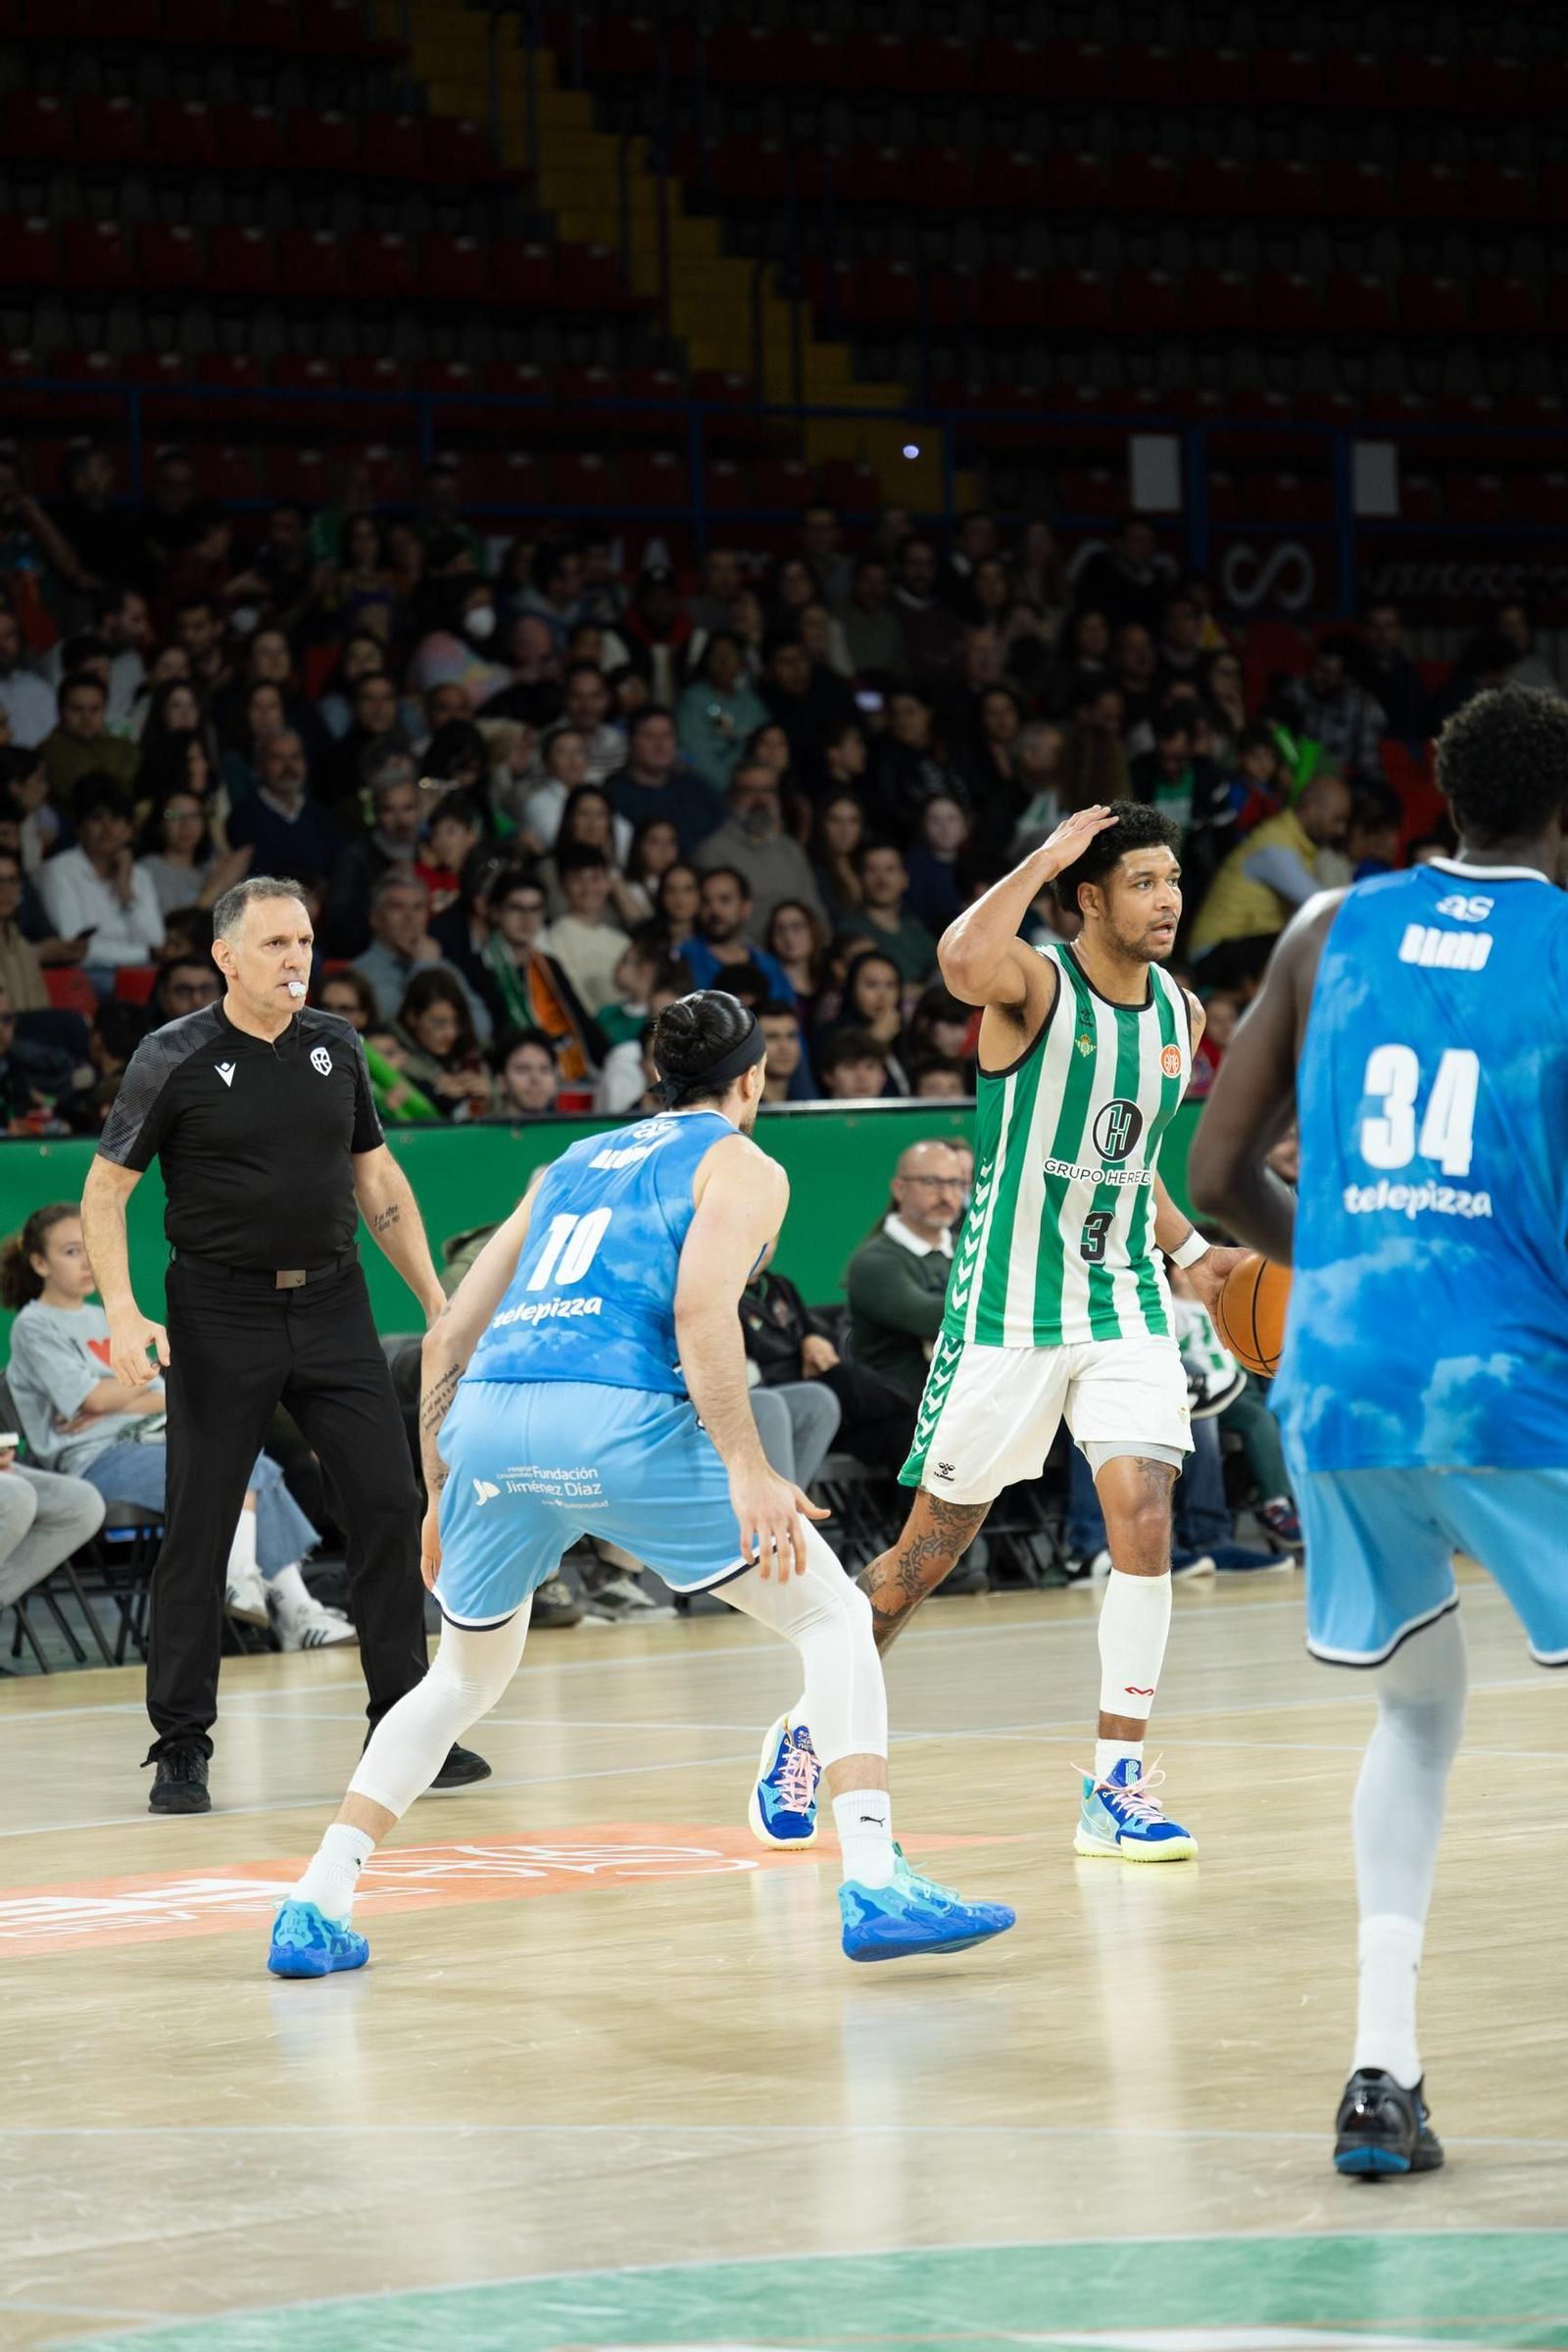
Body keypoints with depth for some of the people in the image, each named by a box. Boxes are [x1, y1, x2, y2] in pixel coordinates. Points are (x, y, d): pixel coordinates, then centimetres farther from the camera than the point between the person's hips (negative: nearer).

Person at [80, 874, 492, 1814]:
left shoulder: (336, 1046, 6)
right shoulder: (175, 1059, -7)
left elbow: (378, 1176, 16)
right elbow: (105, 1190, -4)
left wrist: (435, 1297, 11)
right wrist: (123, 1313, -16)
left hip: (333, 1305, 4)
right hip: (220, 1319, -4)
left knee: (389, 1506, -1)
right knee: (198, 1531, -2)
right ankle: (181, 1750, 7)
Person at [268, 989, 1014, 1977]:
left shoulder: (571, 1165, 32)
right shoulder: (741, 1165, 14)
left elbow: (449, 1338, 29)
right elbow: (701, 1309, -7)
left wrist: (440, 1496, 36)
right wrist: (748, 1469, -12)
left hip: (485, 1415, 6)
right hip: (617, 1415, -6)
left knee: (464, 1680, 27)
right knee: (833, 1616, 7)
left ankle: (315, 1912, 17)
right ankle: (875, 1887, -8)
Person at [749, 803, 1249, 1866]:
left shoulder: (1180, 1013, 6)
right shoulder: (1036, 982, -14)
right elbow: (963, 961, -40)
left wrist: (1190, 1250, 12)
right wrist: (1042, 858, -28)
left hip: (1124, 1308, 5)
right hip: (1006, 1310, -5)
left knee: (1144, 1522, -13)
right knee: (934, 1547, 5)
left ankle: (1117, 1788, -7)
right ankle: (812, 1726, 27)